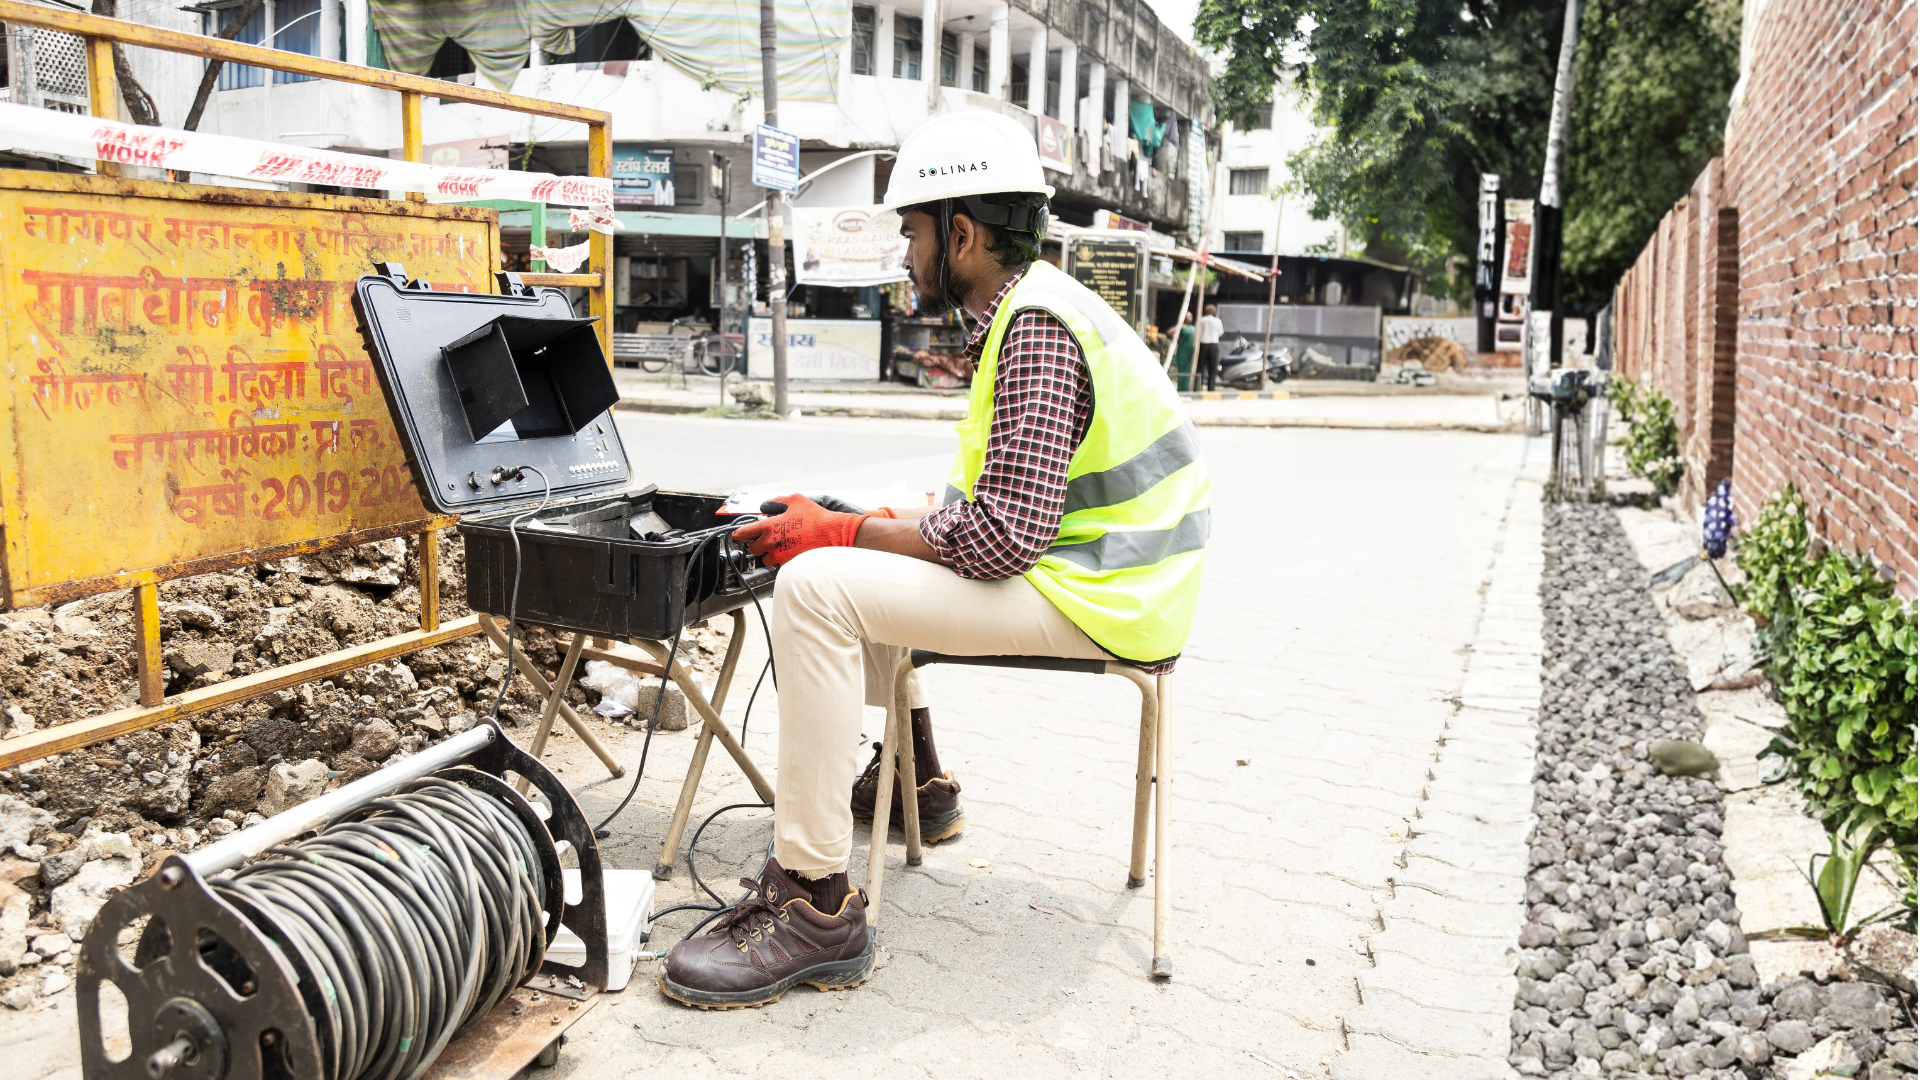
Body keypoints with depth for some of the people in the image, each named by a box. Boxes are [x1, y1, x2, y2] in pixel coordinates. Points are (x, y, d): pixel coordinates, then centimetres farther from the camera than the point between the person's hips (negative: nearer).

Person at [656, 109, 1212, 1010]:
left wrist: (841, 532, -18)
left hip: (1090, 597, -11)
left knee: (815, 586, -23)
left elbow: (1002, 535, -27)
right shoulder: (1028, 308, 14)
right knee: (867, 555, 23)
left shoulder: (1037, 327, -19)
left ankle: (816, 910, -19)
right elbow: (1005, 503, 17)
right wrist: (870, 525, 8)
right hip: (1064, 555, 11)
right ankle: (916, 782, 33)